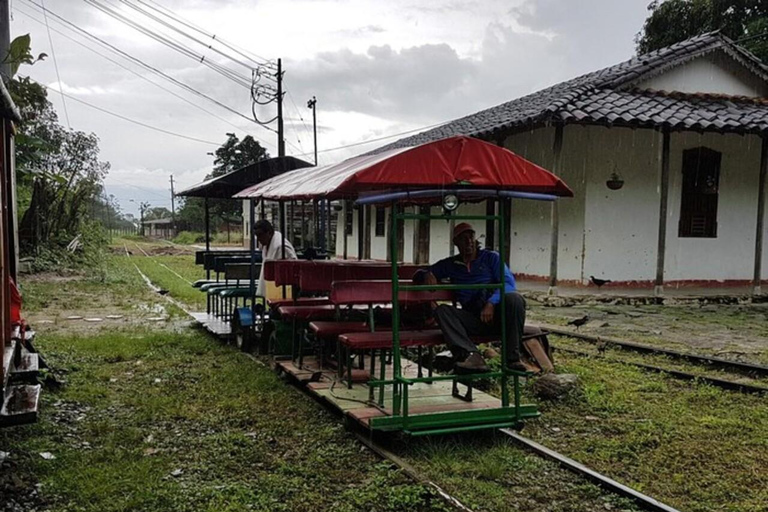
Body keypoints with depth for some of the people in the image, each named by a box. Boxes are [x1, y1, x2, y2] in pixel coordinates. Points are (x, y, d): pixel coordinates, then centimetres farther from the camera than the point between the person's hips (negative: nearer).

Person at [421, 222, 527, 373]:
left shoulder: (491, 257, 11)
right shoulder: (450, 264, 20)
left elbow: (509, 283, -3)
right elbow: (420, 273, 27)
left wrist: (491, 303, -21)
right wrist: (428, 275, 0)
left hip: (497, 314, -2)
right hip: (474, 320, 2)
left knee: (514, 298, -33)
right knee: (441, 310, -23)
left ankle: (512, 358, -30)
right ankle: (471, 355, -45)